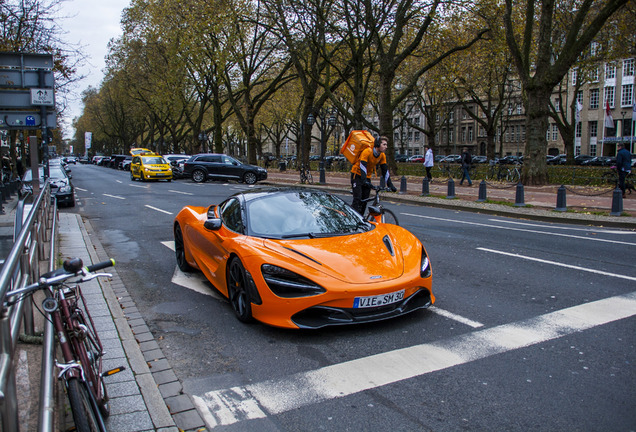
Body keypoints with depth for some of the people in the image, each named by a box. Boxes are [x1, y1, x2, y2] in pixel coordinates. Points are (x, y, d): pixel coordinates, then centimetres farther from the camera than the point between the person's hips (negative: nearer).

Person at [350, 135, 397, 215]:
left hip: (367, 177, 6)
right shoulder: (367, 152, -25)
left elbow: (385, 171, -3)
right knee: (357, 199, -17)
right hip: (357, 175, -6)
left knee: (365, 200, 2)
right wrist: (364, 181, -46)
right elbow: (363, 167, -34)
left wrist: (390, 185, -10)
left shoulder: (382, 156, -5)